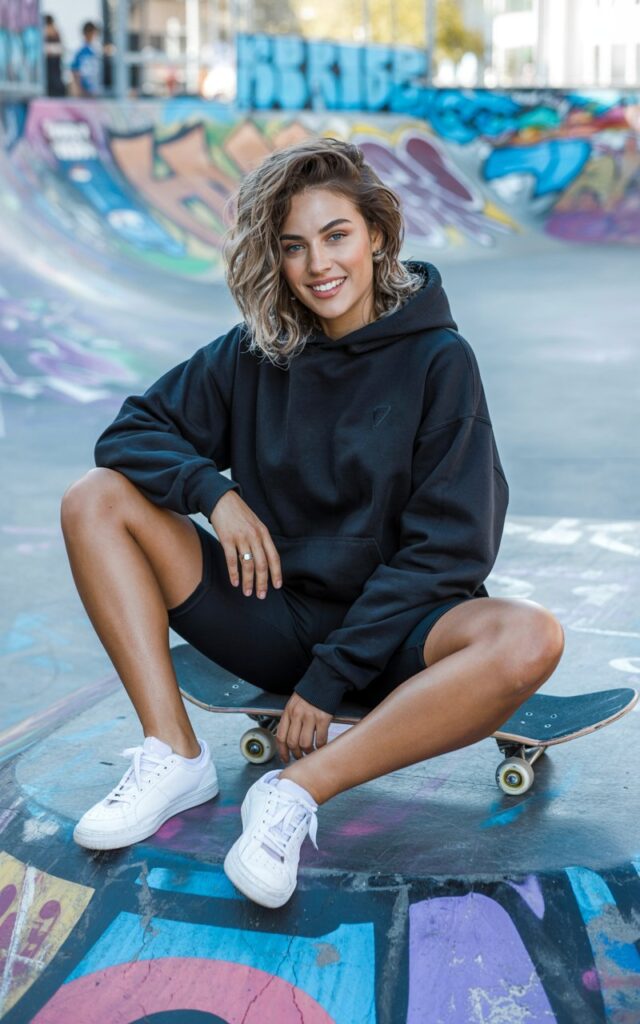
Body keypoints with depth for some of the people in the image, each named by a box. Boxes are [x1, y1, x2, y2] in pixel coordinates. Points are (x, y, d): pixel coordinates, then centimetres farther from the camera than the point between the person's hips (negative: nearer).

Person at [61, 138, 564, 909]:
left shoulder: (438, 361, -9)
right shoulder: (253, 354, 2)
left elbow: (446, 549, -12)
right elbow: (132, 431, 3)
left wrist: (330, 678, -17)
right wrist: (214, 493, -18)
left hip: (388, 633, -3)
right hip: (272, 618, 3)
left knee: (530, 639, -34)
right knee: (96, 500, -9)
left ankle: (299, 790, -29)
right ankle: (174, 756, -16)